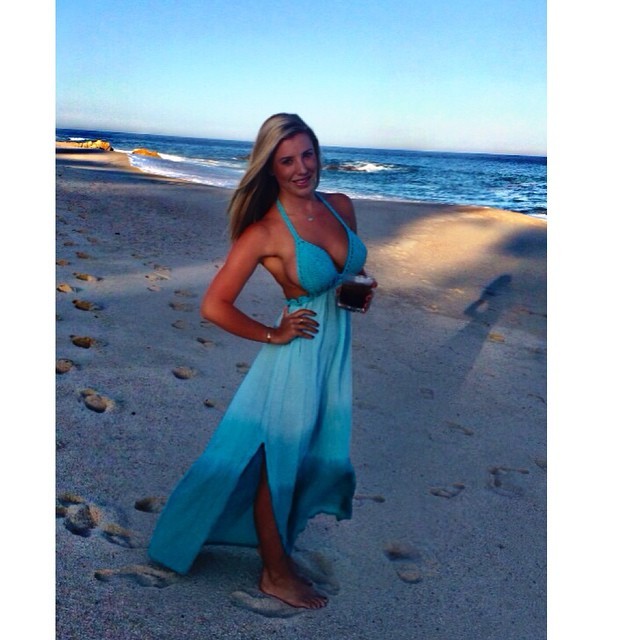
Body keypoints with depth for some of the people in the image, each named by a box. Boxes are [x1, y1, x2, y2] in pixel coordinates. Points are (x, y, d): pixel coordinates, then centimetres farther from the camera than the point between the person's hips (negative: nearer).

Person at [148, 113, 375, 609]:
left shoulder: (342, 207, 2)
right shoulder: (265, 230, -16)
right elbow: (214, 306, -18)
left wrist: (364, 287, 0)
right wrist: (272, 334, -11)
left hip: (342, 349, 7)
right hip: (299, 357, -7)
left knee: (316, 459, 19)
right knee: (278, 465, 10)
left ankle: (279, 556, 42)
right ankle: (276, 574, 31)